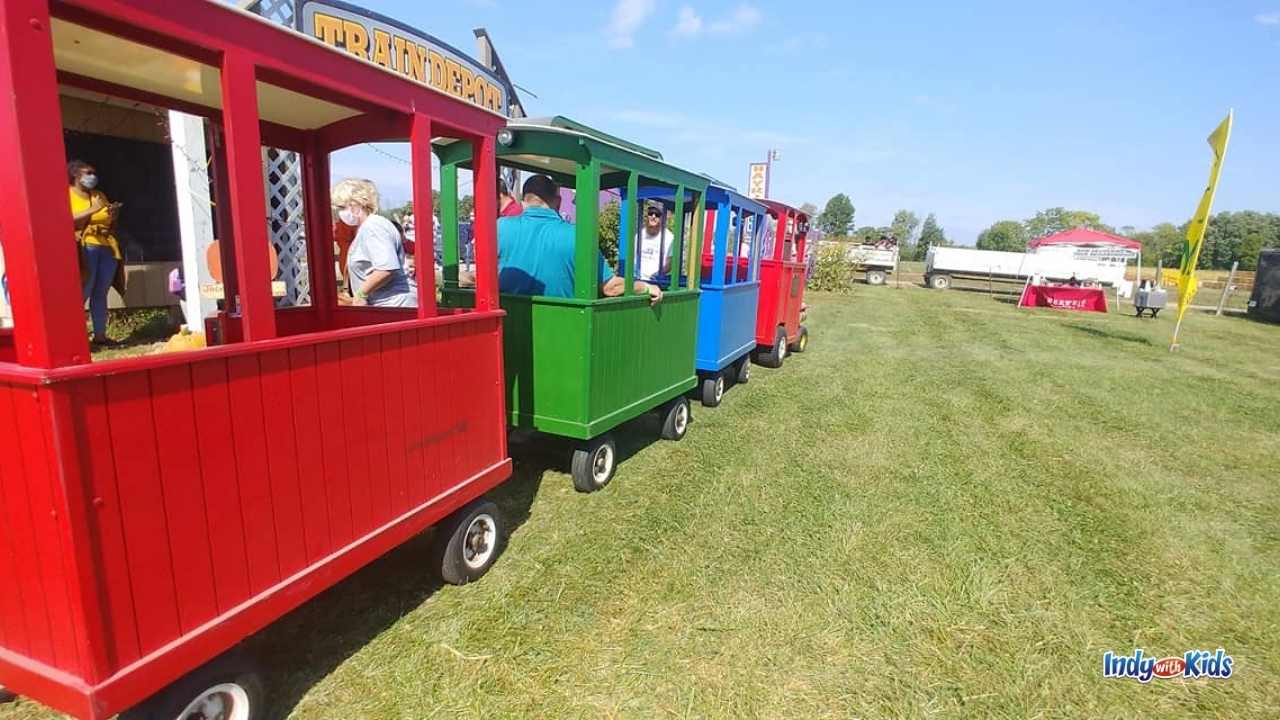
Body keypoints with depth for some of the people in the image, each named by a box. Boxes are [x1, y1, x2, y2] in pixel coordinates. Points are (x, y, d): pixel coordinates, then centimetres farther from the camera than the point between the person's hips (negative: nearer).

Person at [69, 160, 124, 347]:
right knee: (82, 293, -12)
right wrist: (92, 210, -18)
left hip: (107, 248, 5)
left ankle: (100, 335, 4)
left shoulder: (99, 195, 21)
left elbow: (111, 225, 23)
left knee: (100, 293, 3)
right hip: (84, 249, -5)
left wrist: (113, 215, 2)